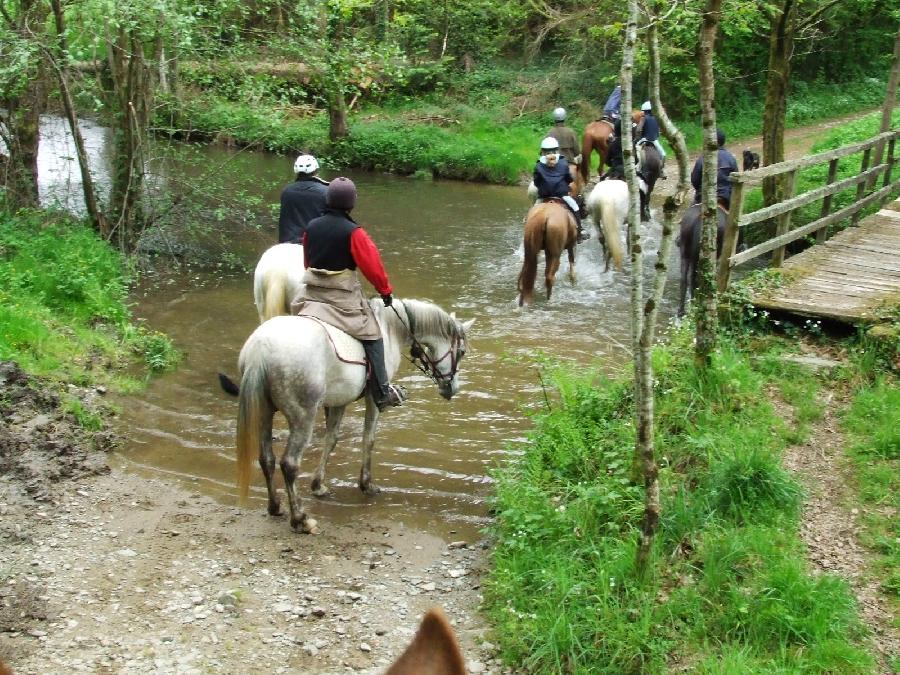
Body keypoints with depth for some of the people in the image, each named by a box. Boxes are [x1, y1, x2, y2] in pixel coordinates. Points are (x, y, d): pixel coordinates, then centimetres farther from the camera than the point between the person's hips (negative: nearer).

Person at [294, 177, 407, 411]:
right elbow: (372, 266, -12)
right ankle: (382, 391, 1)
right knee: (372, 336, 3)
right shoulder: (353, 233, -15)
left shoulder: (312, 226, 4)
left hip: (311, 293, 6)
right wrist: (385, 290, 3)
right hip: (343, 297, -6)